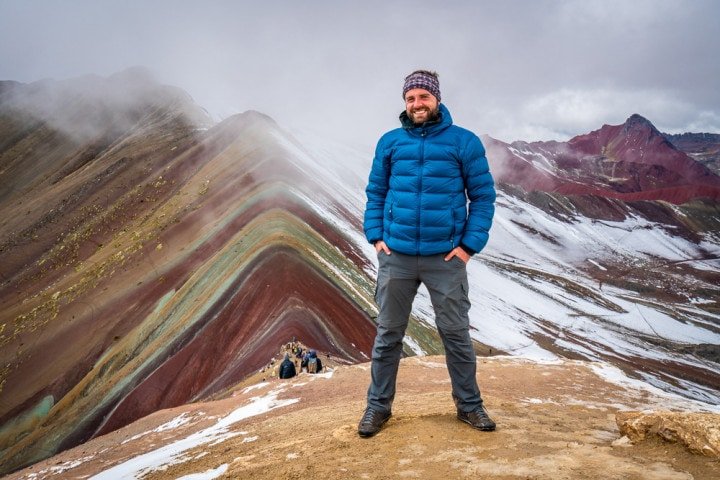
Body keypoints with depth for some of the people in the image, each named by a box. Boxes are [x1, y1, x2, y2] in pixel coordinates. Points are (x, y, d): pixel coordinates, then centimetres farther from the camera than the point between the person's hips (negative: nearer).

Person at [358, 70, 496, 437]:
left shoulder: (465, 142, -1)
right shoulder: (389, 142, 5)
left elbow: (483, 196, 0)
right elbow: (375, 193, 11)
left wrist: (470, 244, -8)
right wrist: (376, 237, -1)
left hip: (446, 257, -1)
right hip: (396, 255, 2)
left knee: (456, 333, 10)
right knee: (388, 334, 11)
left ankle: (469, 404, 28)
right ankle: (378, 406, 25)